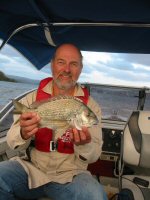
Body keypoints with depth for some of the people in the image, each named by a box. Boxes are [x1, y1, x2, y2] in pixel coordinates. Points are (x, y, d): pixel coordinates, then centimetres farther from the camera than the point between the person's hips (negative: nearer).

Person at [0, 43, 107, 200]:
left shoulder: (90, 105, -2)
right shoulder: (32, 98, 2)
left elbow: (93, 156, -3)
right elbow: (13, 143, -3)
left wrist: (84, 145, -27)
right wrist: (23, 134, -27)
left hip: (69, 175, -1)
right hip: (31, 168, 2)